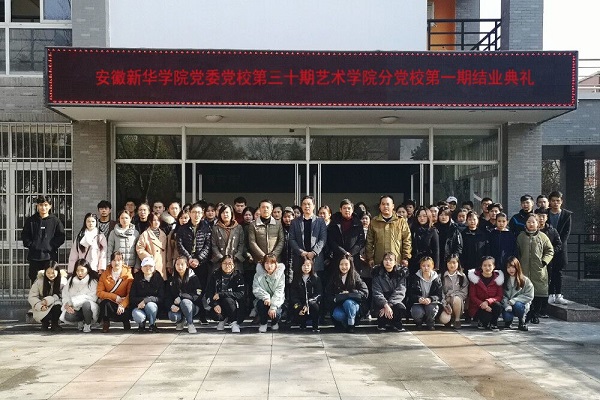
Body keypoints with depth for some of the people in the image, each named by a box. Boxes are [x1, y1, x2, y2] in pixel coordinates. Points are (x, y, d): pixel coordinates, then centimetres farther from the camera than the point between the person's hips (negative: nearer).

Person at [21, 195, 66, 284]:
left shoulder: (55, 221, 4)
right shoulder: (30, 220, 8)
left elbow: (61, 237, 3)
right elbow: (24, 235, 10)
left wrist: (52, 246, -7)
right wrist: (30, 245, -2)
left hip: (50, 256, -2)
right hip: (34, 256, 2)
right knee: (35, 281, 4)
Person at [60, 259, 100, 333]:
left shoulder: (93, 281, -4)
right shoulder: (71, 280, 11)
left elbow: (93, 297, -14)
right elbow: (65, 294, 7)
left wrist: (73, 301, -18)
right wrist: (66, 304, -15)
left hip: (89, 306, -3)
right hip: (74, 308, 3)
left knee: (86, 304, -38)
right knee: (68, 316, -30)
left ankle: (88, 324, -9)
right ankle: (80, 321, 6)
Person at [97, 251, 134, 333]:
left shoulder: (128, 275, -2)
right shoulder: (105, 274, 3)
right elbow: (99, 292, -5)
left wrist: (122, 305, -28)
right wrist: (116, 297, -15)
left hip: (123, 303, -1)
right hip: (108, 303, 1)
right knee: (105, 302, -34)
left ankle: (125, 321, 5)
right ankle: (105, 324, -7)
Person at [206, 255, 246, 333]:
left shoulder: (238, 275, -6)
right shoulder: (215, 275, -2)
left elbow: (241, 294, -17)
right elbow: (208, 292, -7)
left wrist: (221, 294, -23)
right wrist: (215, 304, -27)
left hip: (234, 305, -2)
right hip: (219, 304, 2)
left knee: (228, 300, -33)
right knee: (216, 314, -29)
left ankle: (235, 323, -15)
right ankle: (222, 319, 9)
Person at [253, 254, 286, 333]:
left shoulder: (280, 275, -9)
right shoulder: (259, 274, -5)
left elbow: (279, 292, -16)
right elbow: (256, 289, -12)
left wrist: (273, 307, -26)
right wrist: (266, 297, -29)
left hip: (276, 300, -1)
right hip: (263, 299, 1)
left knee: (276, 312, -29)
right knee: (260, 304, -32)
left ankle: (275, 323, 12)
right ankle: (263, 323, -2)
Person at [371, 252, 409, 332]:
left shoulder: (401, 272, -4)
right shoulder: (378, 273, -7)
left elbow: (399, 292, -13)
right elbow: (377, 292, -15)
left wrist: (389, 304, -26)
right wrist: (385, 305, -30)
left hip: (395, 301, 1)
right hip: (381, 302, -1)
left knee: (401, 308, -31)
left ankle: (396, 324, 4)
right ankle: (382, 323, 6)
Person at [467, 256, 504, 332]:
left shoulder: (498, 278, -3)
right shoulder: (475, 277, -8)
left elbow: (499, 296, -7)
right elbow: (472, 296, -9)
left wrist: (488, 301, -25)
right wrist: (482, 304, -26)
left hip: (491, 306, 2)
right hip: (477, 308, -2)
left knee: (498, 305, -31)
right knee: (487, 316, -32)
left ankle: (493, 324, -2)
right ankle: (482, 322, 7)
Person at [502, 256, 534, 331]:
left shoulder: (525, 280, -2)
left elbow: (529, 296, -7)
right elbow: (502, 296, -6)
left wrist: (514, 301, -16)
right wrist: (507, 305, -24)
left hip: (521, 305, -1)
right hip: (507, 305, 1)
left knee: (517, 305, -35)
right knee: (506, 316, -29)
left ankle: (522, 321, -4)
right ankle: (509, 321, 12)